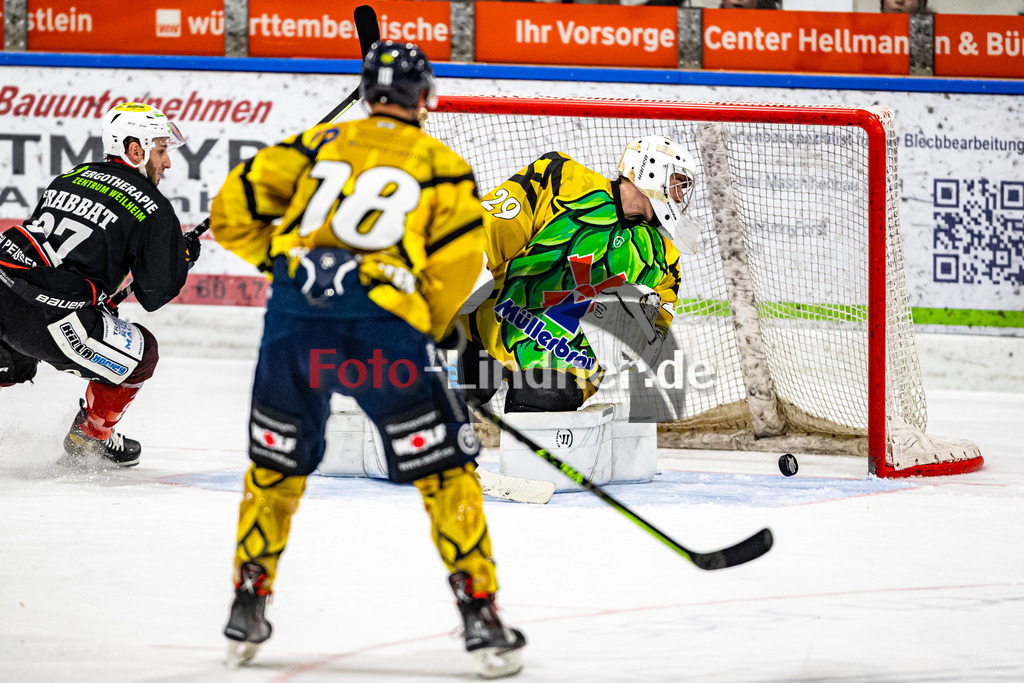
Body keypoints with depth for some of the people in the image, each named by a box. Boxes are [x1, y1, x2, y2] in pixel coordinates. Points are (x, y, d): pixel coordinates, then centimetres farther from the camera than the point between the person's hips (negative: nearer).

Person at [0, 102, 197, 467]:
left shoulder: (70, 178, 20)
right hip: (50, 316, -7)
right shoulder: (153, 209, 1)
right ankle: (90, 436, 28)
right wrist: (183, 257, 22)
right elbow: (155, 294, 3)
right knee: (140, 352, 16)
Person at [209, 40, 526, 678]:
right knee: (444, 469, 8)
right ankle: (480, 616, 4)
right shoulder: (441, 164, 14)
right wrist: (435, 328, 18)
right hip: (383, 325, -3)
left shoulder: (320, 144, 20)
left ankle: (248, 608, 26)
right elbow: (459, 255, 2)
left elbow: (233, 210, 16)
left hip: (295, 319, 3)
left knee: (276, 464, 22)